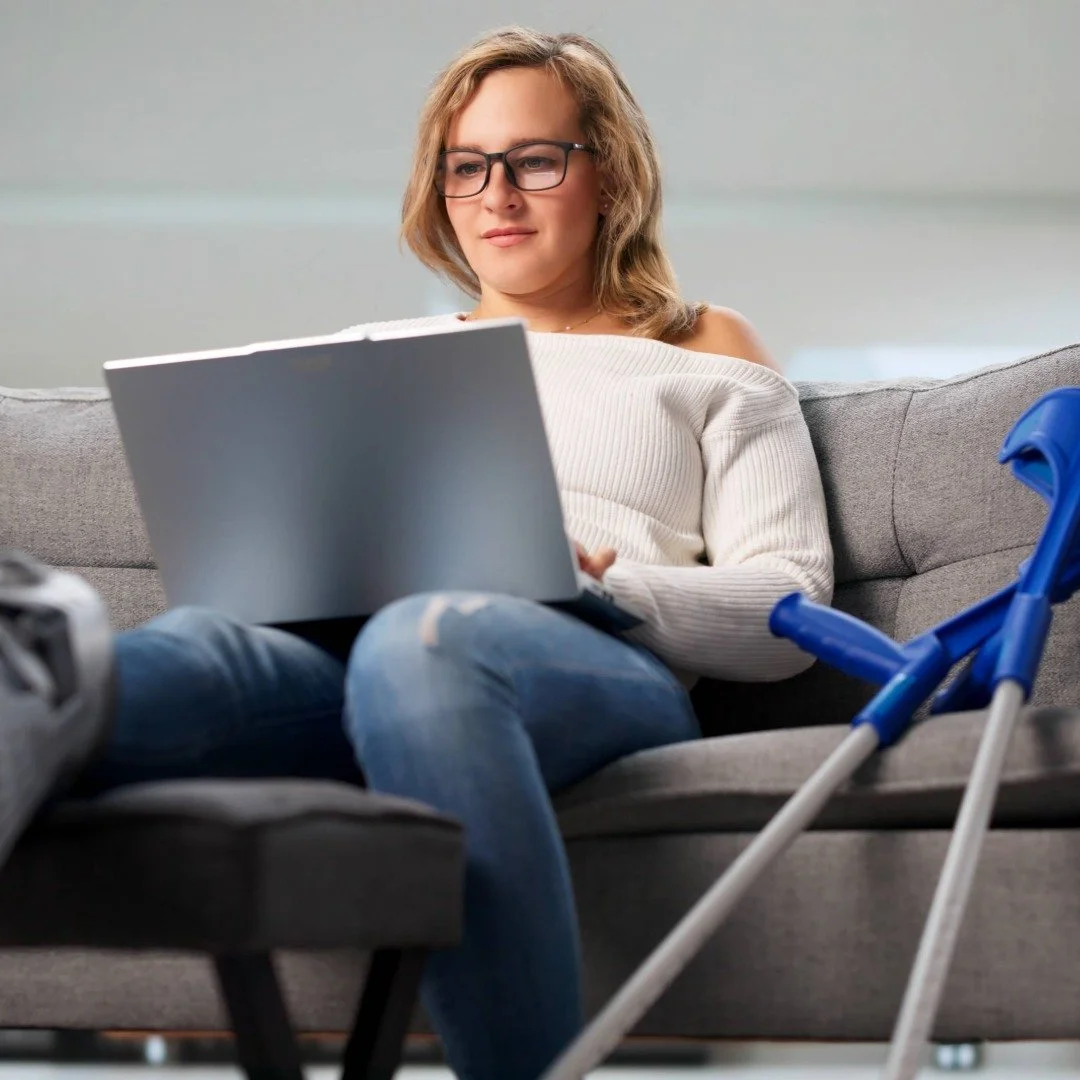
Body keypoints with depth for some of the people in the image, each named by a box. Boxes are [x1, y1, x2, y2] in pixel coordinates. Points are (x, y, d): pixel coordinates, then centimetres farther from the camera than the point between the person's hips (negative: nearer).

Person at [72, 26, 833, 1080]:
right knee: (195, 649, -36)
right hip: (334, 645, 3)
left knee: (422, 642, -42)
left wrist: (603, 578, -7)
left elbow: (787, 611, 13)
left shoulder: (704, 352, 26)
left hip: (597, 668, -3)